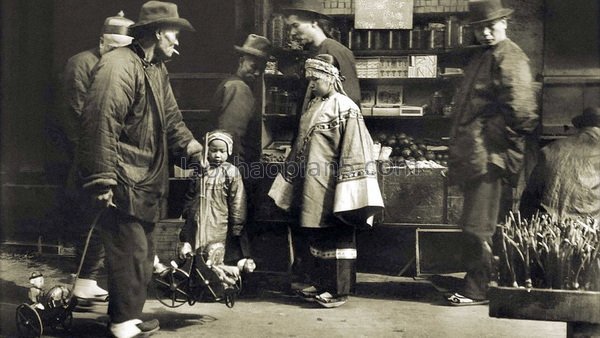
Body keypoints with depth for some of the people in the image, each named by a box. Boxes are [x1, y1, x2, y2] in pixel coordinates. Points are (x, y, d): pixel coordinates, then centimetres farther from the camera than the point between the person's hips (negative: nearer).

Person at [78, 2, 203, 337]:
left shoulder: (158, 69, 14)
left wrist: (189, 143, -1)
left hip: (148, 180, 10)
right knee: (132, 252, -4)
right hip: (124, 182, -10)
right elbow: (101, 124, -24)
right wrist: (102, 181, -25)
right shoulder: (119, 66, -18)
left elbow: (170, 116, 18)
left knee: (141, 252, 16)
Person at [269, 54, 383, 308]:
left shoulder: (345, 108, -11)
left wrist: (346, 191, -20)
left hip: (330, 187, -8)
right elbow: (300, 147, 18)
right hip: (312, 187, 8)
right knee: (316, 235, 14)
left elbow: (353, 152, -16)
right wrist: (290, 182, 18)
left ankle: (339, 290, 9)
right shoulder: (313, 106, 13)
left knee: (337, 236, 1)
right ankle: (321, 284, 26)